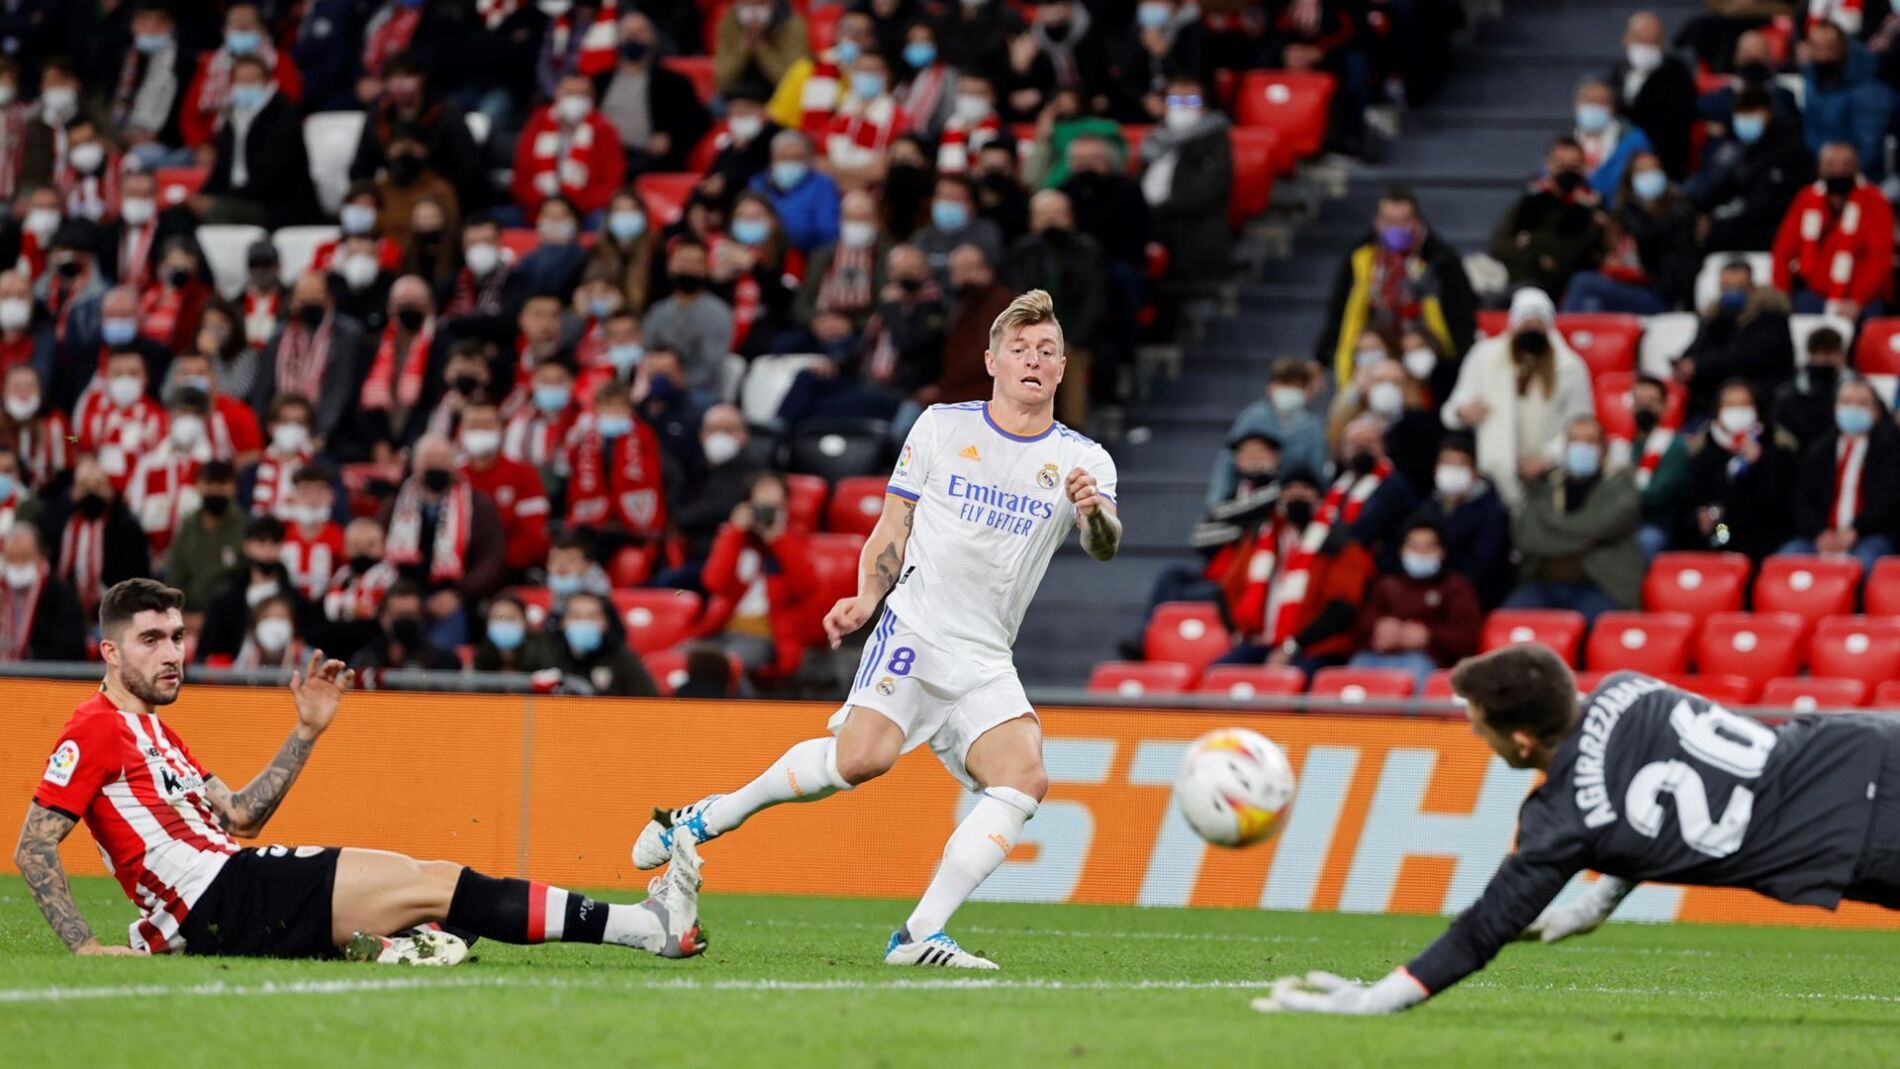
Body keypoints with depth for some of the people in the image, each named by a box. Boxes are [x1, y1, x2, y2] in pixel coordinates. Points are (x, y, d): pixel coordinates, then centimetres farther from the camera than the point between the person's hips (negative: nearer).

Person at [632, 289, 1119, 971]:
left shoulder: (1082, 460, 8)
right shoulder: (942, 427, 7)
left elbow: (1104, 548, -8)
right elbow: (892, 531, 11)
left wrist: (1096, 515, -31)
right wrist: (865, 599, -5)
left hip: (985, 660, 3)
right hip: (916, 627, -3)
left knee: (1024, 779, -19)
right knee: (864, 756, -26)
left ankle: (920, 935, -15)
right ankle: (711, 817, -5)